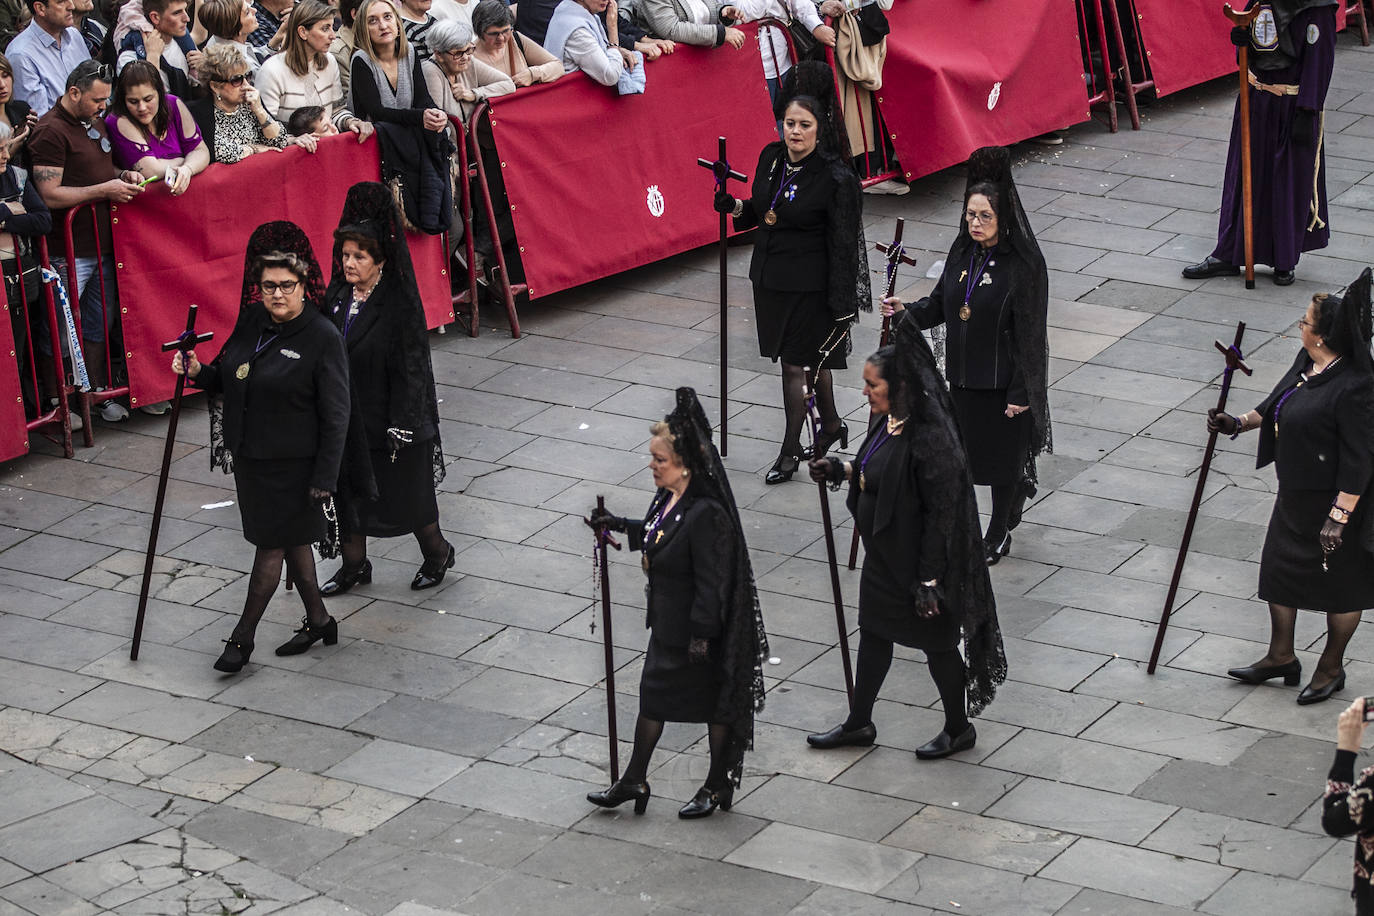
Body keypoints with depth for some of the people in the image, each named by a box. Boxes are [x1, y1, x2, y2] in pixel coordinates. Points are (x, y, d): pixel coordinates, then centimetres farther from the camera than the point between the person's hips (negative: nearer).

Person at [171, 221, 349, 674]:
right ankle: (318, 620, 34)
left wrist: (324, 478, -17)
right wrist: (198, 372, -7)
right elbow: (228, 378, 15)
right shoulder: (252, 320, 1)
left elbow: (335, 416, -15)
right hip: (249, 453, 7)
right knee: (291, 540, 19)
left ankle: (242, 636, 14)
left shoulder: (322, 338, -17)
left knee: (272, 544, 3)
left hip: (291, 462, -7)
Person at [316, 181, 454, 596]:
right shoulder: (337, 296, -1)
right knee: (347, 489, 14)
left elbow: (409, 369, -17)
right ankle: (354, 565, 32)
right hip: (345, 417, 6)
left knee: (403, 493, 9)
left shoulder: (399, 305, -19)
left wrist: (402, 427, -18)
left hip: (387, 419, -6)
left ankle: (438, 551, 33)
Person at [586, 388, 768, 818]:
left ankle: (718, 787, 26)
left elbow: (711, 584, -26)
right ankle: (634, 781, 31)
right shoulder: (668, 497, -2)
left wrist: (701, 636, -24)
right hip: (667, 625, 10)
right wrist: (618, 525, 11)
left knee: (714, 703, 9)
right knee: (653, 694, 18)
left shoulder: (706, 515, -29)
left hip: (700, 632, -10)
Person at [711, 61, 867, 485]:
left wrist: (842, 307, -18)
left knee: (796, 364, 1)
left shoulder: (835, 177, -18)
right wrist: (734, 206, -5)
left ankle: (790, 450, 13)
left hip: (808, 286, -7)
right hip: (769, 276, 7)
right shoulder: (771, 157, 1)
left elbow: (843, 246, -17)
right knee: (812, 360, 20)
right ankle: (832, 425, 39)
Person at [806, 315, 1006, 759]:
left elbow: (941, 514, -26)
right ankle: (859, 724, 38)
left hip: (917, 563, -9)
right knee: (873, 634, 21)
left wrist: (929, 580, -23)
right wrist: (842, 470, 0)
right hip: (883, 556, 9)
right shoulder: (888, 420, -3)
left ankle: (959, 729, 31)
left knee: (936, 643, 11)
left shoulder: (929, 440, -30)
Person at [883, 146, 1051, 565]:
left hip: (1004, 380, -6)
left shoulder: (1024, 263, -18)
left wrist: (1020, 393, -17)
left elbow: (1030, 332, -17)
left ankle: (998, 533, 25)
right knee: (970, 448, 15)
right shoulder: (963, 252, 2)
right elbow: (942, 305, 13)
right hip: (964, 374, 6)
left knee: (1003, 452, 8)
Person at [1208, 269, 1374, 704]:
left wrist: (1339, 516, -24)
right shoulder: (1307, 362, -3)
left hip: (1333, 500, -9)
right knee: (1279, 568, 19)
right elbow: (1277, 403, 16)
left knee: (1339, 584, 11)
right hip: (1295, 493, 9)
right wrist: (1239, 423, 8)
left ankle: (1332, 668, 29)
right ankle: (1281, 657, 36)